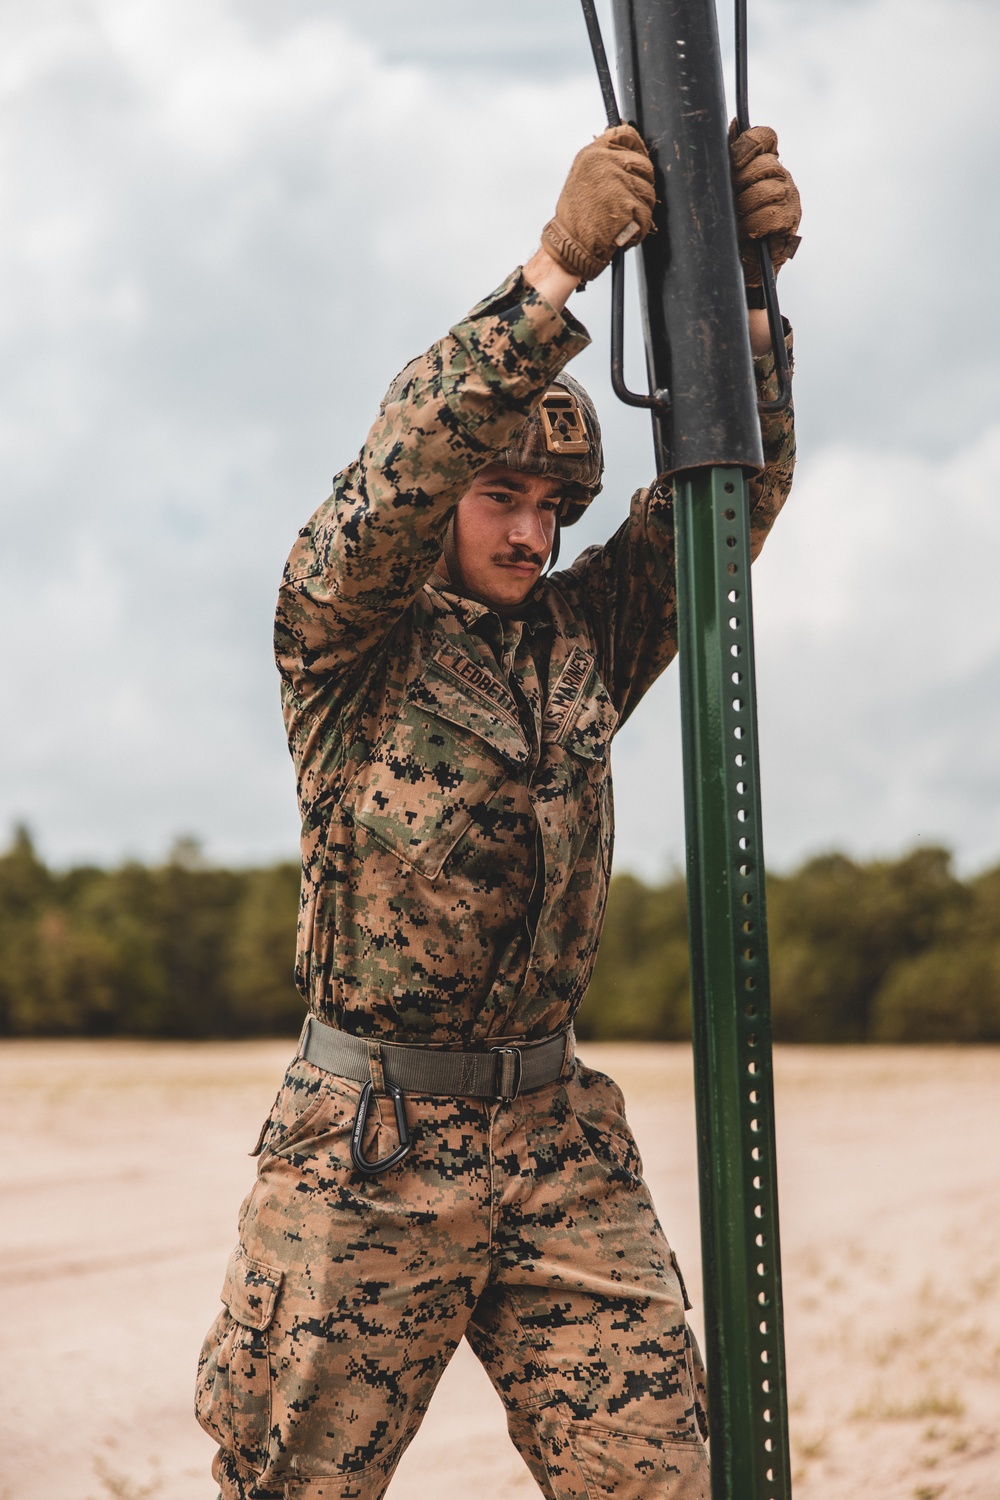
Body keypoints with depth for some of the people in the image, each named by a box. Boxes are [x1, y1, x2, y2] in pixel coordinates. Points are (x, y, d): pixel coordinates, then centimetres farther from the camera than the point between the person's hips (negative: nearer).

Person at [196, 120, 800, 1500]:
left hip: (560, 1143, 4)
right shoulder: (343, 634, -1)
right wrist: (557, 266, -27)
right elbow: (401, 472, -20)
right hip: (364, 1152, -4)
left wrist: (746, 282, -13)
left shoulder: (583, 639, 10)